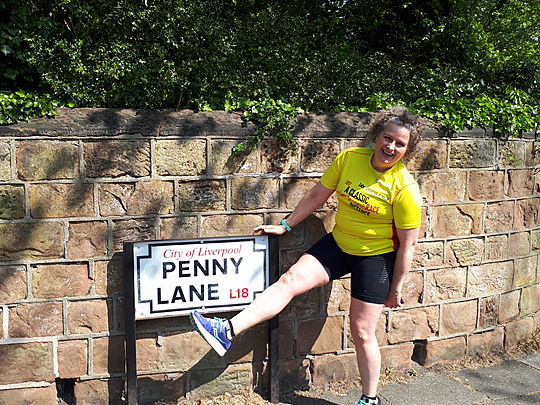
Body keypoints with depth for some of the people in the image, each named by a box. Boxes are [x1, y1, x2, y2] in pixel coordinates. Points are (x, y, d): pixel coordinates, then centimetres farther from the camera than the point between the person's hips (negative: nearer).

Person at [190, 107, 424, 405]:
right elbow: (317, 195, 2)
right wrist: (285, 226, 6)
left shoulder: (405, 188, -20)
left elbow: (407, 243, -13)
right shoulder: (349, 158, -9)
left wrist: (396, 289, -8)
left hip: (376, 257, -4)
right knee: (291, 279, -16)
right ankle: (227, 331, -24)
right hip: (338, 243, 4)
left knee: (361, 332, 2)